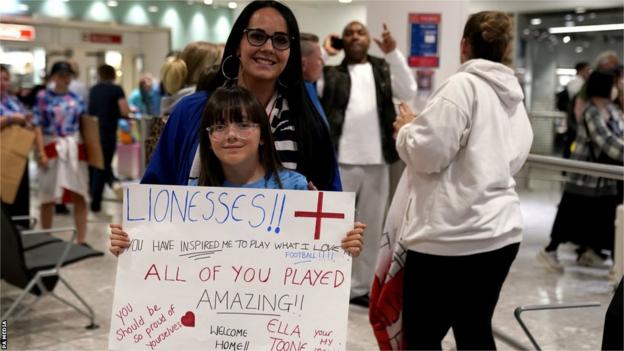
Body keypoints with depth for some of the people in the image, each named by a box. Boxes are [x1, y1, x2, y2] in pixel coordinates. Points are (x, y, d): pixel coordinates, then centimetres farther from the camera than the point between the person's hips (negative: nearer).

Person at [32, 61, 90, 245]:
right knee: (48, 196, 6)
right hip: (52, 149, -3)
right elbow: (37, 126, -5)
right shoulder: (43, 97, 0)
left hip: (75, 149, 3)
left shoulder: (76, 98, 9)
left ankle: (82, 240, 5)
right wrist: (41, 152, -14)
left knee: (80, 195, -1)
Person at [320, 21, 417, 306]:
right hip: (339, 161, -2)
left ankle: (361, 287, 22)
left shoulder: (383, 69, 11)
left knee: (371, 227, 10)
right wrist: (323, 52, -9)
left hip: (377, 162, 3)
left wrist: (393, 53, -13)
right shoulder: (330, 72, 6)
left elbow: (409, 92, -5)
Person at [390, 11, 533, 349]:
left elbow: (427, 153, -16)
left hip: (450, 235, -8)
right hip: (500, 232, 8)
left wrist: (406, 128, 4)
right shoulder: (514, 98, 13)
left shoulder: (462, 85, -11)